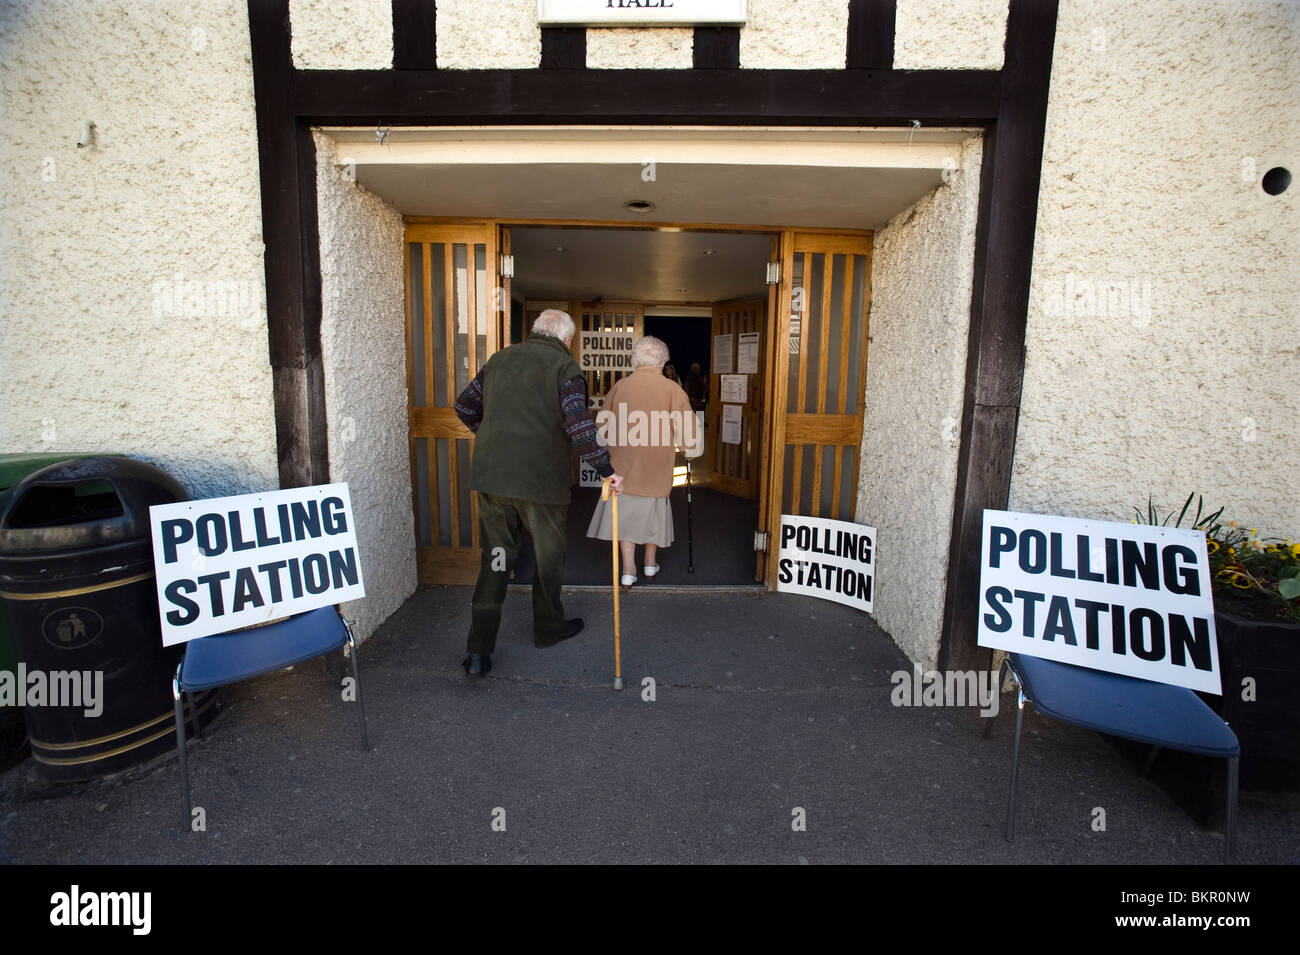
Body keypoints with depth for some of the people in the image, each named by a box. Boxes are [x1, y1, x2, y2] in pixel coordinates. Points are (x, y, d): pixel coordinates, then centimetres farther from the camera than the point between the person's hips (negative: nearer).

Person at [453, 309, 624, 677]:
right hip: (542, 479, -5)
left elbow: (464, 406, 19)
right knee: (549, 556, 16)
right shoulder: (565, 366, -4)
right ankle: (548, 627, 34)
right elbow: (578, 424, -18)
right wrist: (606, 470, -13)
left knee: (494, 559, 12)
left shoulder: (499, 359, 13)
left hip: (490, 476, 5)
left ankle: (479, 649, 9)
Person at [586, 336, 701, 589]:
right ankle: (650, 565, 32)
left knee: (625, 517, 11)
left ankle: (628, 571, 8)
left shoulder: (619, 386, -2)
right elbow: (688, 429, -8)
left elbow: (603, 427, 8)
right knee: (652, 516, 18)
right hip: (656, 467, 0)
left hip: (623, 466, 1)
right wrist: (692, 450, 11)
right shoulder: (672, 389, -8)